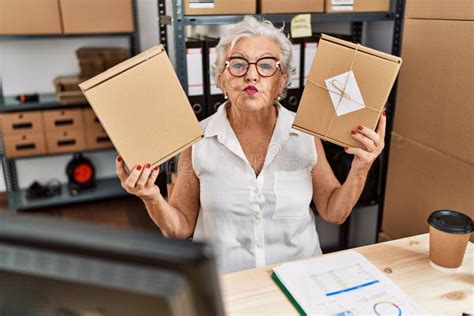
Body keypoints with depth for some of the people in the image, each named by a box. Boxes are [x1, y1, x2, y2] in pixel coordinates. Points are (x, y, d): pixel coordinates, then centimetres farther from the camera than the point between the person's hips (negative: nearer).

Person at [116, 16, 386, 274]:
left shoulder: (305, 135, -2)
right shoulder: (198, 139, -6)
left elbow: (334, 213, 5)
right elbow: (181, 228, 1)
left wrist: (360, 169, -10)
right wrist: (152, 199, -17)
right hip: (222, 283, -1)